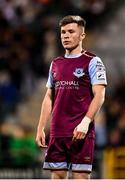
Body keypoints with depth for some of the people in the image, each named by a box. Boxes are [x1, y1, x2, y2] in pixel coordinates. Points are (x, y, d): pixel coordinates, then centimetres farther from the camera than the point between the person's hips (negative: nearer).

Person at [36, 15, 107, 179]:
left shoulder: (92, 62, -2)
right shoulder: (55, 64, 16)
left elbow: (99, 96, -10)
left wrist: (85, 122, -22)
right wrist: (40, 128, 12)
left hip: (81, 132, -6)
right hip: (57, 132, 6)